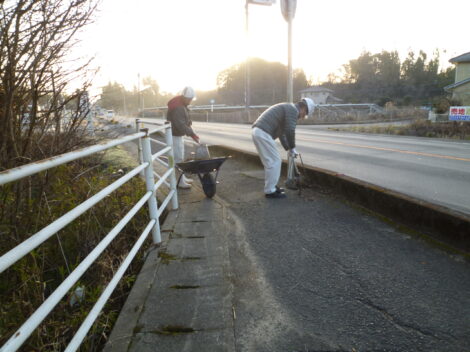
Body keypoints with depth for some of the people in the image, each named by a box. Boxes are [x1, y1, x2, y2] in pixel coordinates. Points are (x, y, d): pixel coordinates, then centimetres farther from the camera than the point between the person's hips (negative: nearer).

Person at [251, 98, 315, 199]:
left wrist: (288, 148, 27)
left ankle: (270, 186, 26)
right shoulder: (293, 110, -4)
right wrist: (292, 148, 1)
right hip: (263, 133, -10)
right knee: (275, 161, -2)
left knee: (270, 162, 18)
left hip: (257, 131, 10)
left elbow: (282, 132, 31)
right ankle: (270, 191, 4)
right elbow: (290, 131, -13)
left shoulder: (287, 109, 28)